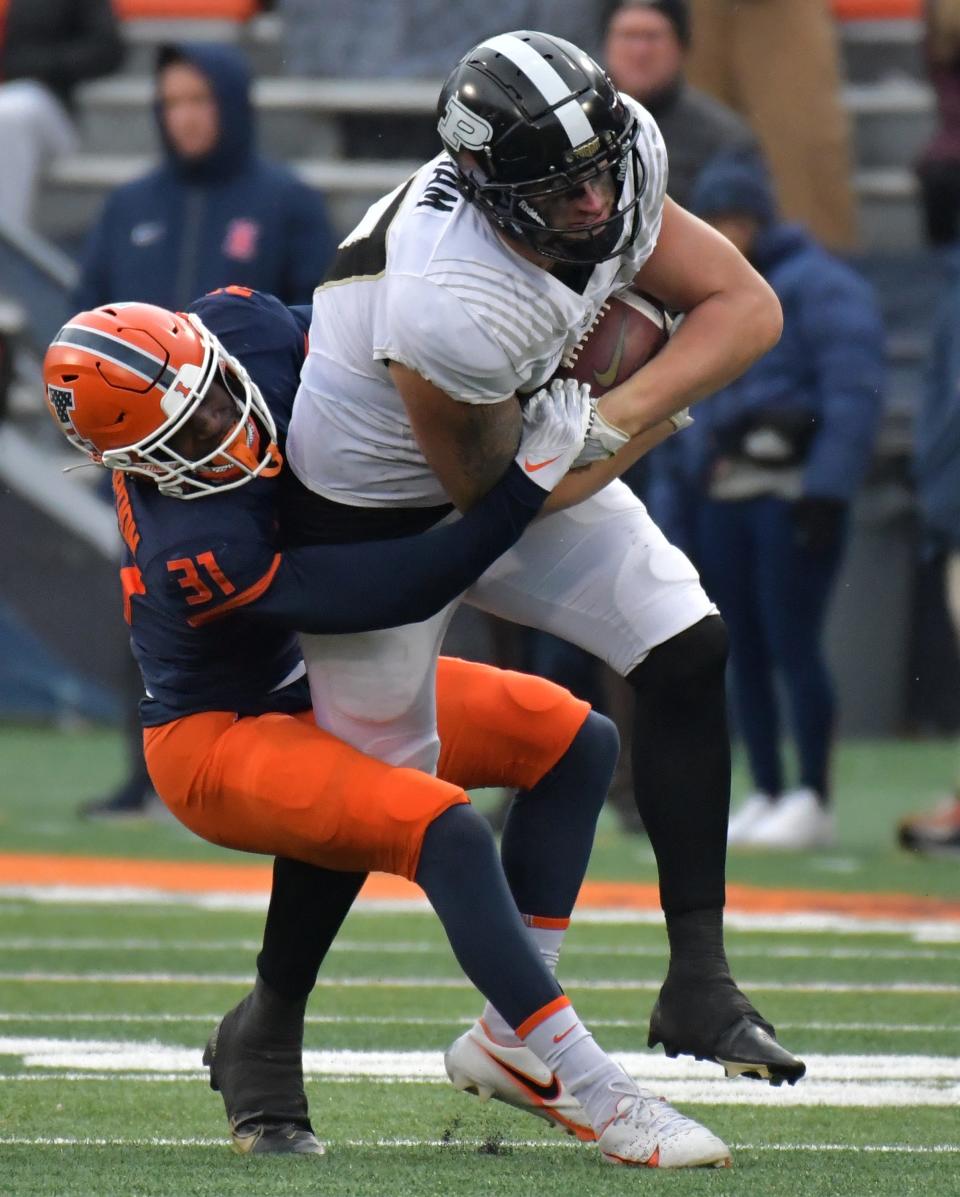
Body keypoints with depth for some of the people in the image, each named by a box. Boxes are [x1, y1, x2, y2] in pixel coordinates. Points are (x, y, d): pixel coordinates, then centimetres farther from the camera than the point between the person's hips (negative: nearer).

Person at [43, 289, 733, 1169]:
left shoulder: (243, 331, -16)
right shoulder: (200, 557, -35)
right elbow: (400, 594, -33)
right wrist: (531, 479, -33)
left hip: (319, 685, 10)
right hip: (219, 741, -10)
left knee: (579, 741, 5)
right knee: (446, 831, -32)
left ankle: (511, 1039, 1)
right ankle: (593, 1095, -31)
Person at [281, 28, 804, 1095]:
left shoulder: (616, 179, -21)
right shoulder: (451, 311, -42)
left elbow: (746, 307, -12)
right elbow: (497, 495, -25)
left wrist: (621, 410, -26)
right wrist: (654, 429, -11)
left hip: (523, 447, 7)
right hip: (380, 510, -7)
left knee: (689, 649, -6)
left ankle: (699, 984, -3)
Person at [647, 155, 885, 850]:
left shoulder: (820, 286, -3)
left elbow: (854, 392, -13)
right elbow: (684, 413, 25)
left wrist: (827, 487, -20)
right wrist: (671, 510, 19)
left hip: (793, 498, -8)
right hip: (721, 499, 8)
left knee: (792, 643, -11)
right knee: (744, 651, 7)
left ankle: (814, 802, -8)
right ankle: (767, 795, 12)